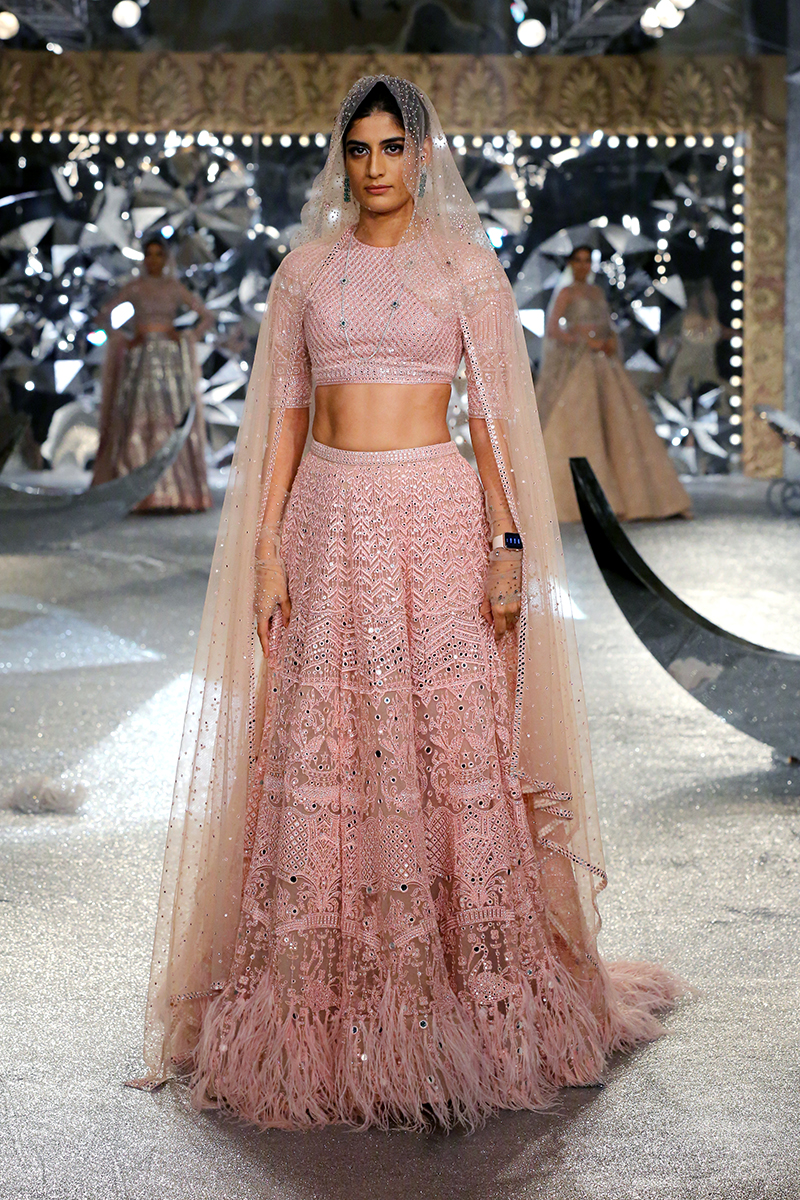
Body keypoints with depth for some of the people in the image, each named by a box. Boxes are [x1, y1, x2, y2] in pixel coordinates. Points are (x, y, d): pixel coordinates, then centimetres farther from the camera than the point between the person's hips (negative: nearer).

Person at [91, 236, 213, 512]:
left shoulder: (176, 288, 9)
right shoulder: (134, 287, 5)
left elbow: (208, 317, 12)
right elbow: (103, 316, 4)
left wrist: (188, 340, -2)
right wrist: (125, 341, -6)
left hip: (171, 359, 1)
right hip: (141, 359, -1)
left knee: (176, 421, -5)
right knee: (139, 420, -8)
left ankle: (179, 493, -1)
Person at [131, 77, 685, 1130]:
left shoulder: (466, 265, 4)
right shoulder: (305, 270, 10)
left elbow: (496, 414, 2)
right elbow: (282, 415, 9)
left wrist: (509, 545, -5)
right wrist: (266, 549, 2)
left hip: (436, 513, -2)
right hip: (328, 516, 2)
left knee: (453, 741, -2)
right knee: (318, 751, 1)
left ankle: (478, 995, 10)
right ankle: (322, 1004, 11)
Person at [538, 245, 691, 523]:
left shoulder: (598, 292, 20)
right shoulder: (566, 293, -1)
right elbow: (551, 331, -12)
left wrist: (612, 342, -2)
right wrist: (587, 342, -17)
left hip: (605, 365, 7)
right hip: (577, 365, -7)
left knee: (622, 426, 0)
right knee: (578, 429, -12)